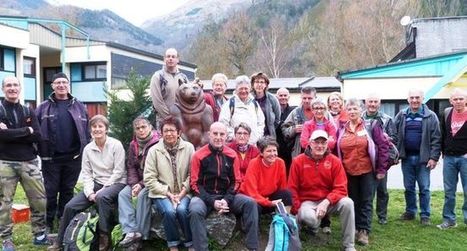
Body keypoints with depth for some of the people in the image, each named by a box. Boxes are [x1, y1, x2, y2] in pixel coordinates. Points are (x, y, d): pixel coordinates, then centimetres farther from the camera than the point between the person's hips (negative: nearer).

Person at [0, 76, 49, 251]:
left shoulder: (28, 112, 11)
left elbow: (37, 136, -2)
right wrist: (26, 131, -9)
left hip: (29, 162, 3)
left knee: (39, 200, 4)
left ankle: (39, 235, 19)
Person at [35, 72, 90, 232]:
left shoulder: (79, 106, 7)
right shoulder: (44, 107, 3)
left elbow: (86, 131, 8)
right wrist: (40, 151, -7)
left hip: (73, 158, 1)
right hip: (51, 158, -1)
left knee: (68, 191, 12)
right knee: (51, 192, 7)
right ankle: (48, 224, 18)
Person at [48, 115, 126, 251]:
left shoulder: (116, 145, -10)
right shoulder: (87, 149, 4)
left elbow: (118, 171, -13)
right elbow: (86, 173, 3)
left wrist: (103, 190, -17)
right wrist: (90, 192, -12)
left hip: (116, 183, -5)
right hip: (96, 184, 5)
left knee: (102, 197, -38)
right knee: (70, 206, -8)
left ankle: (104, 238, -22)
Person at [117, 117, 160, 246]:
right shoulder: (133, 145, 9)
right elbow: (131, 166, 7)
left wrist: (142, 184, -21)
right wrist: (134, 184, -10)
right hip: (137, 181, 6)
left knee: (143, 195, -30)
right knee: (123, 194, -16)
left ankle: (142, 233, -19)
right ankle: (131, 231, -25)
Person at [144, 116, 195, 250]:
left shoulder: (189, 147, 0)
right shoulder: (154, 150, -1)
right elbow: (149, 179, -4)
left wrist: (183, 191, -12)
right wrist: (168, 193, -12)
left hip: (183, 193, 0)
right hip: (161, 194, 0)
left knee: (182, 209, -29)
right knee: (169, 211, -29)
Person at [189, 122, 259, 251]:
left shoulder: (232, 155, 3)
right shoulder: (199, 155, -7)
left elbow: (236, 181, 6)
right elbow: (195, 183, -6)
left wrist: (227, 200, -12)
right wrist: (212, 201, -18)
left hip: (226, 195, 3)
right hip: (205, 196, -3)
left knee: (250, 203, -18)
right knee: (195, 210, -34)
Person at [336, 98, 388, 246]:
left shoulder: (371, 126, -6)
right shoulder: (341, 130, 5)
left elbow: (383, 146, -7)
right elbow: (338, 151, 12)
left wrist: (381, 169, -9)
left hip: (367, 171, -3)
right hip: (348, 172, 3)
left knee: (366, 201, 3)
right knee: (353, 200, 12)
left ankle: (364, 231, 11)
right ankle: (356, 228, 24)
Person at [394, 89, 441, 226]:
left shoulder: (430, 116, -4)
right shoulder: (401, 115, 4)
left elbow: (436, 139, -5)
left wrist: (434, 157, -11)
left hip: (423, 158, -3)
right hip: (406, 158, 3)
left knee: (424, 188, 5)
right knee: (408, 187, 12)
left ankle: (425, 215, 14)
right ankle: (410, 211, 24)